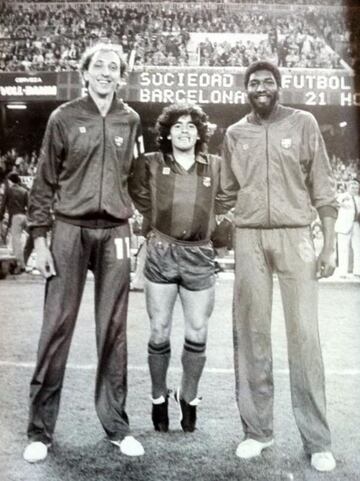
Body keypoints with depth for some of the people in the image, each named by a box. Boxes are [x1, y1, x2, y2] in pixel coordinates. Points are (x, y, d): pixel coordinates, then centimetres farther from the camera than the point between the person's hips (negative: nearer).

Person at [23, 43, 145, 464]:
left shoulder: (130, 121, 9)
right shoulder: (64, 118, 3)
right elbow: (44, 182, 2)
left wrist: (134, 230, 9)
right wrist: (39, 238, -4)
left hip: (114, 233, 2)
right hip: (70, 230, -2)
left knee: (113, 331, 6)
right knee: (56, 327, 1)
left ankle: (116, 425, 17)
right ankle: (40, 430, 12)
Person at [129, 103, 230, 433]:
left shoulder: (215, 166, 8)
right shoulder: (151, 164, 4)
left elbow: (222, 207, 14)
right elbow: (139, 203, 11)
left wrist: (211, 231, 5)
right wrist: (151, 233, 4)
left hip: (199, 256, 1)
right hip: (160, 254, -1)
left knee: (198, 332, 6)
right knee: (160, 332, 5)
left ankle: (189, 396, 25)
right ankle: (159, 398, 24)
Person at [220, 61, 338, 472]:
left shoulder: (303, 123, 5)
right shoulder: (234, 133, 11)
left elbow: (322, 186, 3)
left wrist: (329, 245, -3)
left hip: (295, 235, -2)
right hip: (248, 238, 2)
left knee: (304, 333, -5)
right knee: (250, 332, 4)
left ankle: (316, 439, 5)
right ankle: (257, 429, 16)